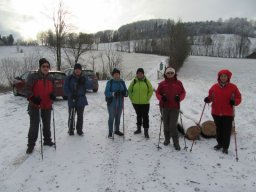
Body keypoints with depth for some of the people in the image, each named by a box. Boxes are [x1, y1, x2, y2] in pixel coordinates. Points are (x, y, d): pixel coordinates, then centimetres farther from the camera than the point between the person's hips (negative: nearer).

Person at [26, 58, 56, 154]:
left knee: (47, 125, 17)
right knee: (34, 126, -2)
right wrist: (32, 98, -27)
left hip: (47, 106, 5)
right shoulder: (33, 77, -9)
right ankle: (31, 145, 12)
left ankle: (47, 140, 34)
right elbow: (27, 89, -12)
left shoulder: (51, 79, 8)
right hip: (34, 106, -5)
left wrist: (53, 95, -5)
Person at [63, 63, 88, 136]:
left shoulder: (83, 78, 4)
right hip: (72, 100, -2)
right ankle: (71, 130, 21)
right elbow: (65, 88, -4)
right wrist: (70, 95, -16)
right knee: (71, 116, 4)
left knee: (80, 116, 11)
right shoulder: (69, 78, -2)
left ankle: (79, 130, 25)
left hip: (81, 100, 2)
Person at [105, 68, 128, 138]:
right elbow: (106, 93, -13)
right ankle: (110, 132, 10)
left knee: (118, 117, 15)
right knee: (111, 117, 0)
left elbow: (126, 91, 6)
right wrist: (113, 93, -29)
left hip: (120, 103, 4)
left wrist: (125, 93, -18)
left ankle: (117, 130, 31)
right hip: (112, 103, -4)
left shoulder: (122, 82, 6)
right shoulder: (109, 82, -6)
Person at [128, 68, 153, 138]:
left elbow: (151, 91, 3)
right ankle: (139, 129, 31)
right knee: (139, 116, 17)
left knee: (145, 117, -2)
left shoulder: (146, 81, -3)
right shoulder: (134, 81, 0)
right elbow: (129, 91, 10)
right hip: (136, 103, 2)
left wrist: (147, 98, -3)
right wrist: (132, 99, 3)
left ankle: (146, 131, 5)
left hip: (145, 103, -2)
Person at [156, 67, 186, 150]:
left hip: (175, 107, -2)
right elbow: (158, 93, 8)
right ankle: (167, 139, 32)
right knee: (166, 124, 13)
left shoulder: (178, 83, 3)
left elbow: (183, 92, 8)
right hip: (164, 107, 2)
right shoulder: (162, 84, 4)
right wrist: (161, 97, -12)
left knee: (173, 125, -7)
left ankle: (176, 142, 6)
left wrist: (179, 98, -12)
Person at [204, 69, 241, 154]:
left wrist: (234, 102, -22)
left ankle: (225, 147, 21)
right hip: (216, 113, 3)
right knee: (219, 129, 17)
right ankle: (220, 143, 36)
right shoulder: (214, 87, 1)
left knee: (227, 130, 4)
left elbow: (238, 98, -1)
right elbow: (211, 96, 11)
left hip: (228, 114, -2)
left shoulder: (233, 87, -5)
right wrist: (208, 99, -10)